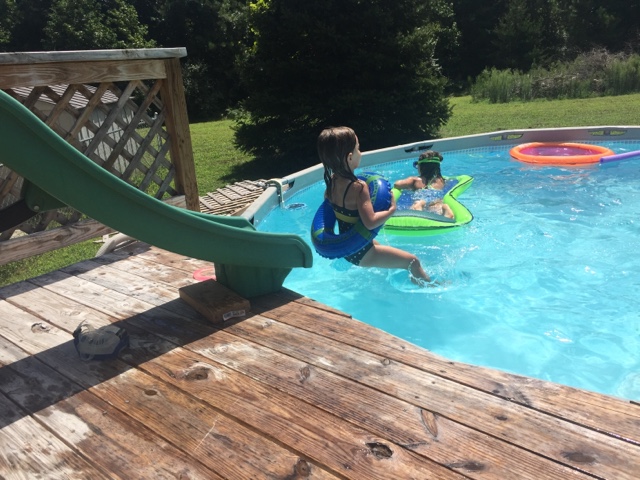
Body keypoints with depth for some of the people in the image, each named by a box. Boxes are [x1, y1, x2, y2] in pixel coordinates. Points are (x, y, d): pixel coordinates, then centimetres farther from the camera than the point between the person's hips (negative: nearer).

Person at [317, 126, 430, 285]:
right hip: (361, 253, -9)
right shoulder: (358, 187, -30)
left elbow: (327, 198, 17)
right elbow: (370, 222, -36)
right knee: (413, 261, -3)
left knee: (378, 245, 38)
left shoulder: (332, 180, -5)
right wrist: (391, 209, -23)